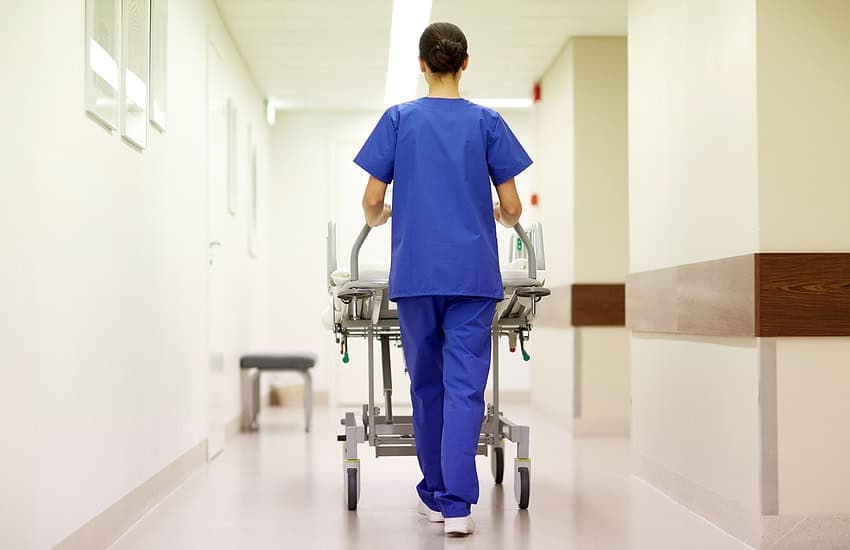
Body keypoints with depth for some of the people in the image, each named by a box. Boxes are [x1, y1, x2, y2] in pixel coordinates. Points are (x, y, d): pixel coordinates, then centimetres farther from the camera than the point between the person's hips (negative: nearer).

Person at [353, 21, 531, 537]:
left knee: (426, 383, 13)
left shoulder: (398, 119, 3)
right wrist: (500, 217, 25)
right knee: (465, 386, -3)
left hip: (415, 272, 1)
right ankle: (457, 504, -10)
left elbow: (373, 201, 1)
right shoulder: (487, 122, 3)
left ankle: (436, 492, 23)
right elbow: (512, 207, 2)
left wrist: (380, 219, 24)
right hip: (473, 272, -1)